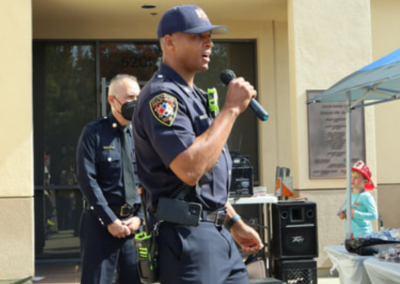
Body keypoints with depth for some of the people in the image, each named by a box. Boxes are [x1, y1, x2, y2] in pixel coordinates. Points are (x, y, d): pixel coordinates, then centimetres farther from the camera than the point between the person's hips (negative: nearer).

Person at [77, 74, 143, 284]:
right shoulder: (94, 133, -3)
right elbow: (87, 180, -10)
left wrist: (140, 217, -4)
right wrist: (110, 220, -13)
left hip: (134, 221, 4)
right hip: (101, 221, -4)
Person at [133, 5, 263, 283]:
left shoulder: (194, 95, 17)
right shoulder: (161, 95, -14)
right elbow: (190, 169, -28)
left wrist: (236, 223, 23)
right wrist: (231, 109, -20)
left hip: (219, 234, 10)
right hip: (187, 237, -9)